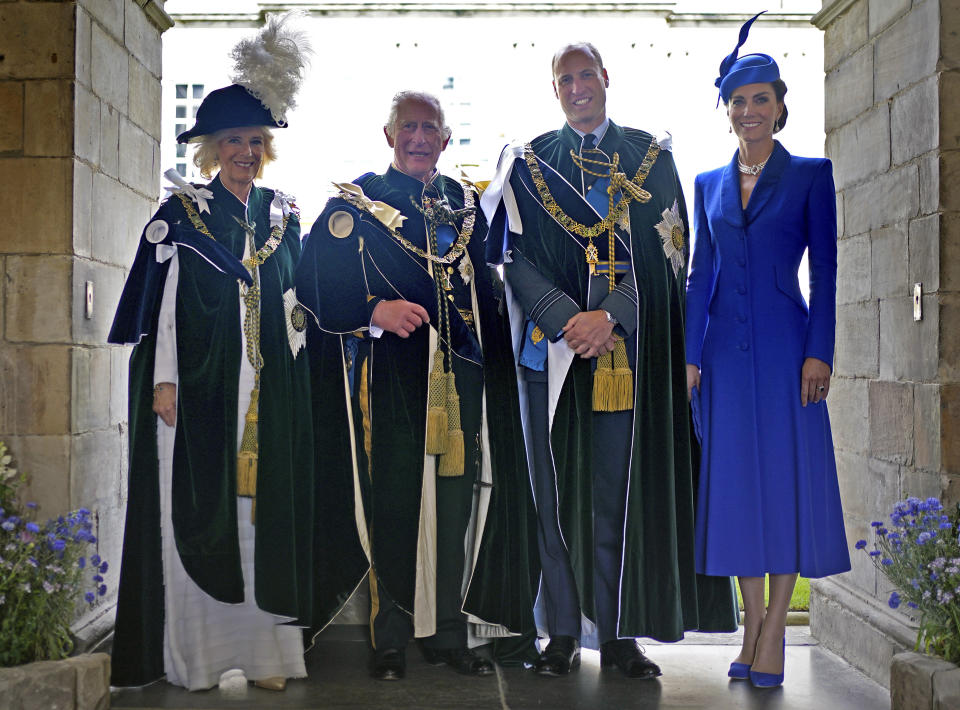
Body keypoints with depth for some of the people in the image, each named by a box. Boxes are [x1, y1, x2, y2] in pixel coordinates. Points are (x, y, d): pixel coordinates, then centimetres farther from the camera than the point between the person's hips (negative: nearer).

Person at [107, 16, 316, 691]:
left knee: (266, 507, 2)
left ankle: (265, 648, 8)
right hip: (199, 384, -3)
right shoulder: (181, 213, 3)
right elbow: (160, 301, 0)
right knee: (197, 509, -2)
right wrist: (163, 378, -9)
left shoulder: (283, 215, 13)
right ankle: (196, 654, 6)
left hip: (271, 388, 3)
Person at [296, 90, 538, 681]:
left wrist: (493, 362, 9)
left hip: (459, 375, 4)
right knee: (393, 501, -3)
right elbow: (316, 284, -3)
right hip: (390, 377, -4)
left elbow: (486, 291, 20)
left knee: (455, 500, 5)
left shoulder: (466, 205, 17)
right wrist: (376, 311, -18)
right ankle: (391, 638, 8)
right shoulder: (354, 204, 4)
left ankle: (448, 631, 16)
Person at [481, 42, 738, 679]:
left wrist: (610, 315, -13)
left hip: (629, 347, 0)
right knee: (559, 486, 1)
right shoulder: (529, 164, 11)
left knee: (622, 487, 0)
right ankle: (564, 633, 7)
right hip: (553, 347, 0)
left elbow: (666, 252, 1)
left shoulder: (651, 158, 11)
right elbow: (516, 257, 1)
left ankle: (618, 633, 8)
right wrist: (567, 319, -14)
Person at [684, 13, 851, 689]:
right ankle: (752, 625, 16)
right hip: (726, 349, 4)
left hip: (784, 346, -4)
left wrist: (818, 353, -10)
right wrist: (691, 355, 6)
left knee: (787, 476, -2)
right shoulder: (709, 184, 13)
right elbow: (701, 274, 12)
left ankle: (775, 632, 6)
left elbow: (826, 270, -2)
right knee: (735, 478, 5)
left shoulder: (810, 175, 2)